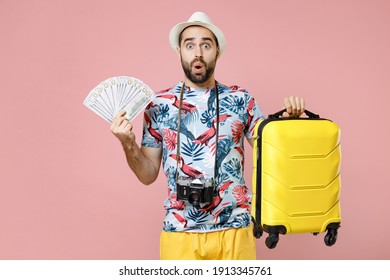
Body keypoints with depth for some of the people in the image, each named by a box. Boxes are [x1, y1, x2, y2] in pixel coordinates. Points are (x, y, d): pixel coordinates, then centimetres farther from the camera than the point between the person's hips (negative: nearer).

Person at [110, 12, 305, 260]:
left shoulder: (241, 100, 2)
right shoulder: (159, 105, 2)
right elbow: (148, 175, 6)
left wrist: (288, 120, -9)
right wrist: (128, 144, -10)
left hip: (234, 229, 0)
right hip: (180, 231, 0)